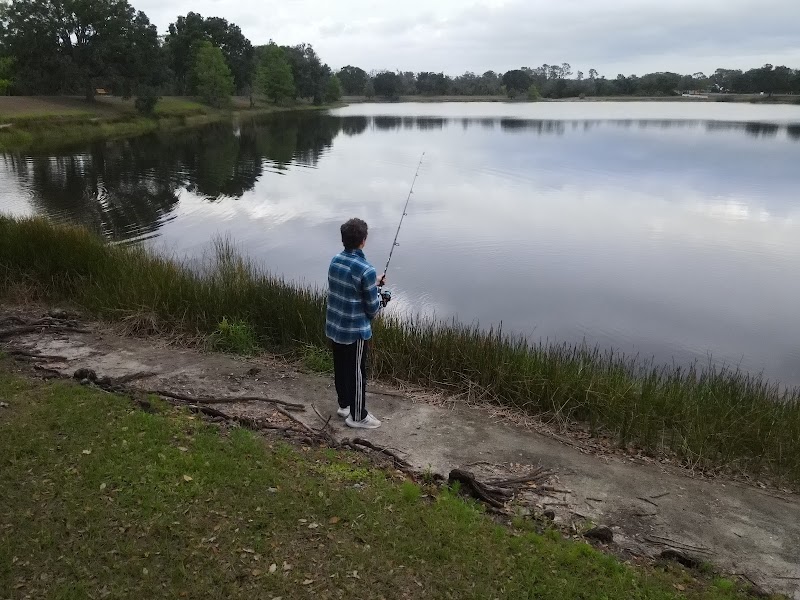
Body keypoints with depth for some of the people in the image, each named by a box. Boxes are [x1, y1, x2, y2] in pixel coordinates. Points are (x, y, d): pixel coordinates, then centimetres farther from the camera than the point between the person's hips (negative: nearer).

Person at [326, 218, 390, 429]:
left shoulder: (335, 261, -2)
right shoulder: (366, 270, -24)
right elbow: (373, 309, -17)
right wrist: (380, 298, 5)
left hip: (334, 327, 7)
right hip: (355, 331, -7)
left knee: (340, 368, 22)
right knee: (357, 373, 9)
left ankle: (344, 405, 41)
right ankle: (357, 416, 24)